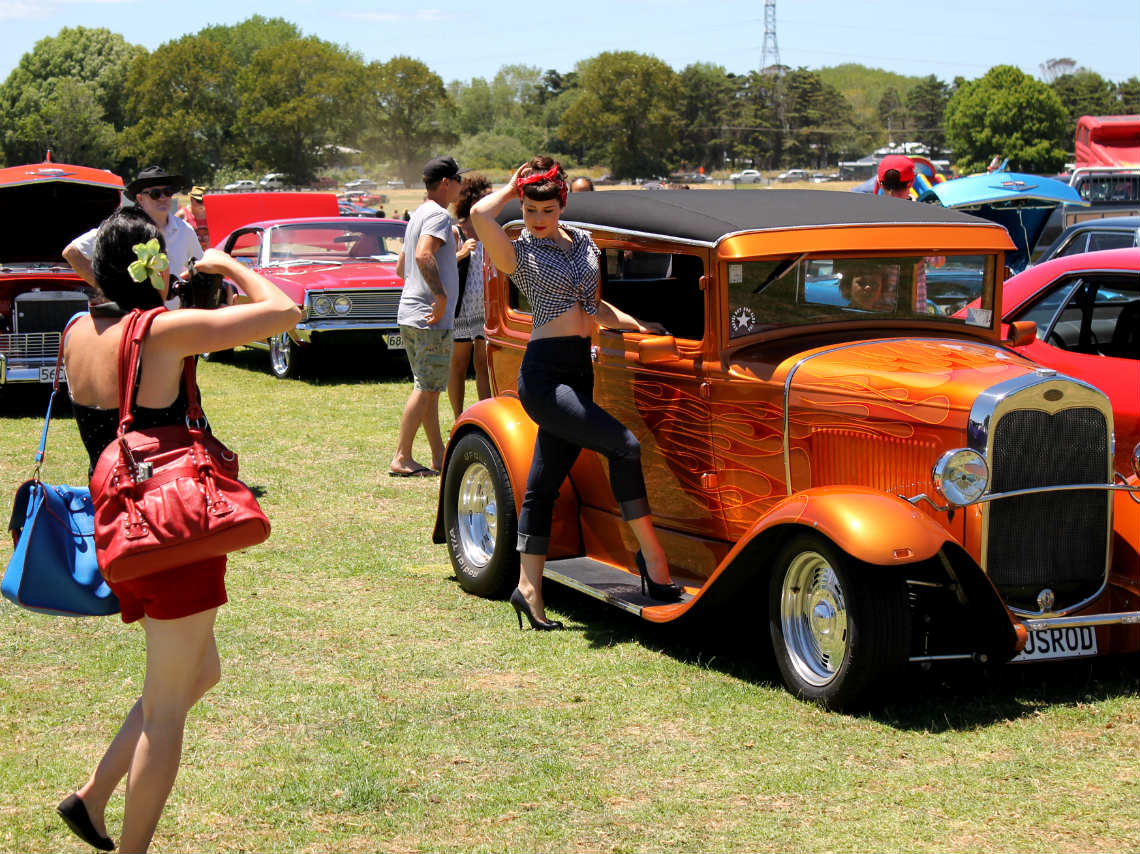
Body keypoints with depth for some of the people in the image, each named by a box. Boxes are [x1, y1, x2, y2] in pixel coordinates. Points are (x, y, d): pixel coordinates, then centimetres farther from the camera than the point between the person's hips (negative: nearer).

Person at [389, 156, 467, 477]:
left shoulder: (418, 215, 19)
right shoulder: (438, 215, -12)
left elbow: (401, 268, 26)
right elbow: (423, 255, -29)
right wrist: (441, 295, -27)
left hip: (410, 315, 10)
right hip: (432, 318, -10)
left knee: (428, 388, 13)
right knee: (427, 388, -7)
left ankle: (439, 456, 18)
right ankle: (401, 458, -7)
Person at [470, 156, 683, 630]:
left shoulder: (583, 242, 14)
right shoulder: (520, 253, -5)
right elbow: (480, 213, -24)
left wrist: (637, 325, 18)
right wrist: (512, 187, -7)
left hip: (578, 372, 7)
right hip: (544, 374, -7)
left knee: (544, 484, 10)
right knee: (624, 445, -17)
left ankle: (529, 587, 14)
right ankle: (652, 555, -10)